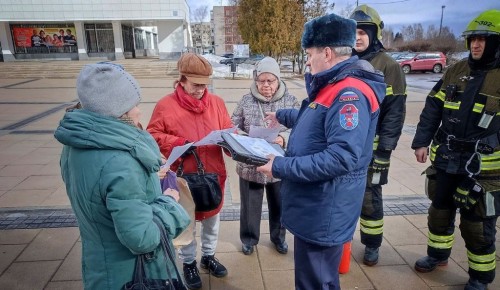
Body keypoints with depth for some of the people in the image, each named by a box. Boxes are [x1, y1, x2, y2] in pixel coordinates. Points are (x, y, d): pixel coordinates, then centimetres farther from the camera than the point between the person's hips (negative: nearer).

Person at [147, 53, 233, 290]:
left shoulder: (216, 102, 1)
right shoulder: (165, 105, -10)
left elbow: (228, 130, 7)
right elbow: (153, 136, -7)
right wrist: (178, 143, -21)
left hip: (213, 173, 4)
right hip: (184, 176, -4)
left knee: (212, 217, 20)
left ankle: (208, 256, 43)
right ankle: (188, 263, 36)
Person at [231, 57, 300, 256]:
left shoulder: (290, 101, -4)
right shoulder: (246, 101, -2)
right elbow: (233, 127, 0)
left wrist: (283, 138, -27)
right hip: (250, 166, 0)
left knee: (279, 205, 19)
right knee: (250, 205, 15)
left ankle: (278, 237, 43)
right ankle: (249, 238, 38)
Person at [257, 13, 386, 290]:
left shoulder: (350, 93, -24)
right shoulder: (333, 86, 11)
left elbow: (341, 158, -32)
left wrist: (282, 167, -26)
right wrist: (281, 115, 43)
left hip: (324, 212, -10)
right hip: (313, 205, 10)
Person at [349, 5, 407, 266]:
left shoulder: (389, 67, -7)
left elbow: (394, 112, -10)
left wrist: (384, 150, -14)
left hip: (370, 147, -4)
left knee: (370, 198, 9)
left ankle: (372, 246, 28)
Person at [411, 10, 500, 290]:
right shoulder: (456, 71, 7)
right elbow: (433, 109, 6)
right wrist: (421, 141, -1)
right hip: (446, 160, 5)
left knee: (478, 224, 7)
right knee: (440, 210, 18)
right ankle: (438, 254, 41)